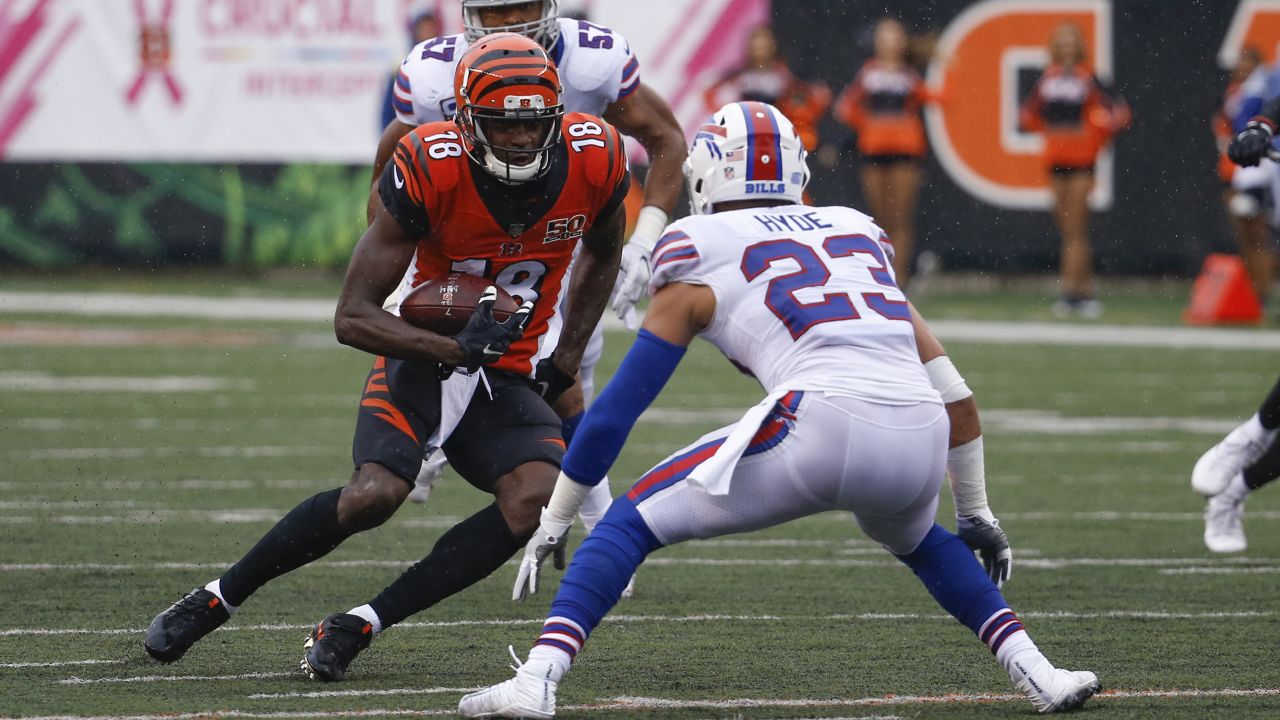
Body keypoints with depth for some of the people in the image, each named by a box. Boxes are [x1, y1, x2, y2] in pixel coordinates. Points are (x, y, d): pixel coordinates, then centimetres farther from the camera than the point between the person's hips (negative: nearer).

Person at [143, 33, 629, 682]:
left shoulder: (594, 161, -14)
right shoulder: (430, 171, -24)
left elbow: (602, 256, 12)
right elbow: (352, 317, -21)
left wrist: (565, 361, 4)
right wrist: (456, 348, -34)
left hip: (510, 378, 3)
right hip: (423, 355, -3)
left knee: (535, 499, -26)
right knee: (375, 494, -28)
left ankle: (358, 626, -15)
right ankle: (216, 599, -5)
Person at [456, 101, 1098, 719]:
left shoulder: (701, 254, 16)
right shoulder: (859, 230, 29)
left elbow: (620, 404, 17)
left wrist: (553, 521, 27)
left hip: (822, 422, -5)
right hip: (923, 438, 5)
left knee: (632, 523, 9)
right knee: (917, 539, 39)